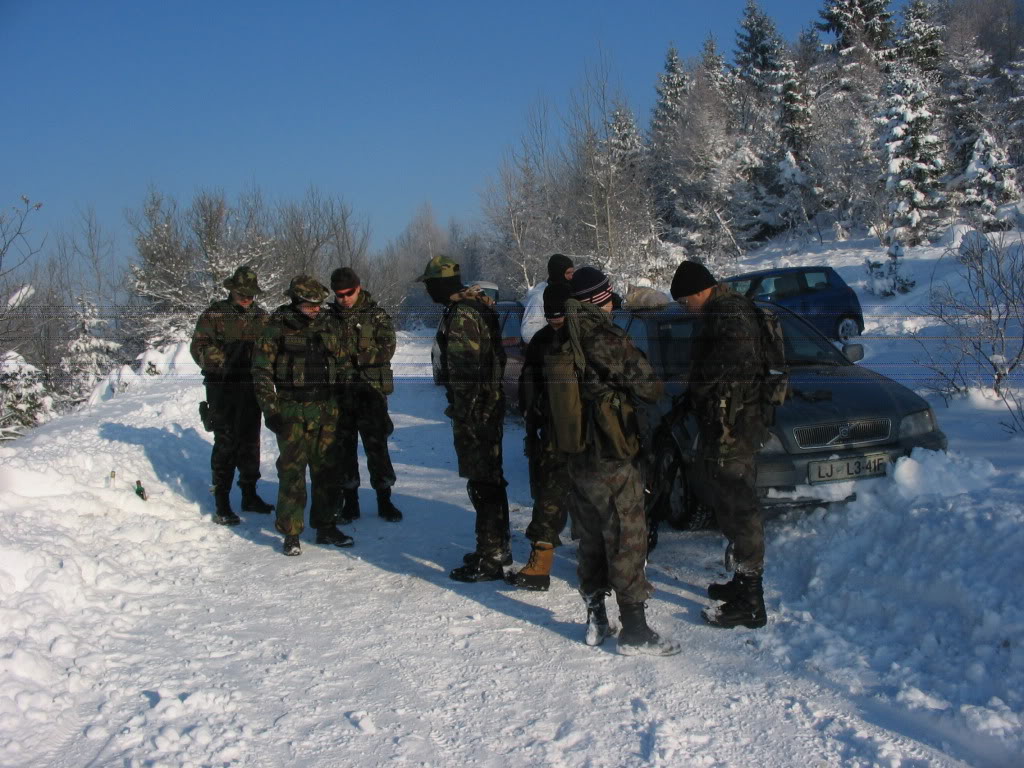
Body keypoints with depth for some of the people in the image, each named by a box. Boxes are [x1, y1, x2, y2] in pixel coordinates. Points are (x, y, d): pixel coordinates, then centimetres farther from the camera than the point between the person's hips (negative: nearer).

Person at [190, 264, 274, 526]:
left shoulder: (261, 316, 11)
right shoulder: (214, 315, -2)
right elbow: (199, 347, -8)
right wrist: (225, 362, -19)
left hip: (251, 388, 5)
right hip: (223, 389, -4)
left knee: (250, 442, 12)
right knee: (226, 443, -4)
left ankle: (250, 495, 26)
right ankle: (221, 503, 2)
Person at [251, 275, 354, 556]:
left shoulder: (325, 327, 9)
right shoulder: (277, 329, -3)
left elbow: (344, 359, 19)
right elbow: (261, 371, -4)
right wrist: (270, 409, -10)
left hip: (325, 409, 4)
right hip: (292, 411, -4)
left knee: (325, 469, 9)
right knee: (292, 472, -3)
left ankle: (325, 527, 21)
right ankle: (291, 533, 5)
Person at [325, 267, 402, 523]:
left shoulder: (377, 315, 1)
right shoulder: (329, 316, 9)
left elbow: (386, 349, -9)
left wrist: (355, 356, -18)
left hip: (370, 389, -3)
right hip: (339, 390, 3)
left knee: (376, 445, 1)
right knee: (343, 447, 7)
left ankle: (384, 500, 13)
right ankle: (350, 502, 17)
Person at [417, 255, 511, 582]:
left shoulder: (461, 316, -17)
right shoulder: (478, 307, 14)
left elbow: (465, 370, -23)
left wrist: (462, 412, -19)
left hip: (473, 411, -10)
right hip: (490, 405, 10)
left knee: (482, 485, -4)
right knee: (490, 481, 18)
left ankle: (489, 559, 2)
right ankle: (497, 548, 30)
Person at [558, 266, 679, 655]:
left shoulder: (560, 344, 3)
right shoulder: (609, 341, -18)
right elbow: (651, 389, -11)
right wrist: (637, 361, 8)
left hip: (577, 458, 7)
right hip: (614, 461, -7)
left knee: (591, 540, 17)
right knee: (628, 542, 1)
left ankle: (595, 620, 25)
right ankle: (635, 631, 6)